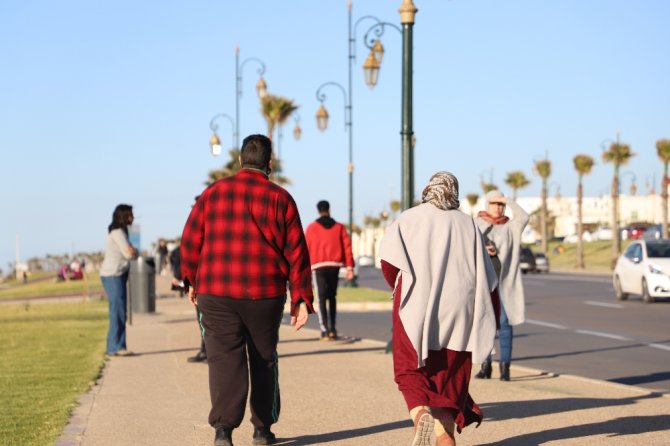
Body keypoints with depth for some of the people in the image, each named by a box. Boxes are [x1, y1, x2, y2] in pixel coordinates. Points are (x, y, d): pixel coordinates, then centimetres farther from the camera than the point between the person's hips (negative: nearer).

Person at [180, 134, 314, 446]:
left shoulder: (214, 193, 3)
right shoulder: (280, 198, 1)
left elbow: (190, 240, 6)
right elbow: (296, 252, -1)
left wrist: (192, 280, 19)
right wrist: (301, 299, 2)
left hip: (216, 293, 0)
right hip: (265, 295, 0)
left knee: (225, 359, -2)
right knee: (264, 360, 15)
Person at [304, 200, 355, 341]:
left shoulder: (311, 228, 5)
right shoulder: (339, 227, 10)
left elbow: (306, 249, 1)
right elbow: (347, 246, 2)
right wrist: (349, 267, 0)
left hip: (318, 266, -2)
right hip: (334, 265, 2)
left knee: (322, 299, -3)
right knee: (332, 297, 16)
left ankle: (325, 331, -14)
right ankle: (332, 329, 15)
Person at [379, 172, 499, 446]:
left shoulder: (409, 219, 4)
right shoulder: (467, 224, 9)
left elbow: (388, 260, -9)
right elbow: (486, 277, 6)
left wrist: (399, 289, 10)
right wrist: (489, 320, 14)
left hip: (416, 309, -2)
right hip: (456, 310, 2)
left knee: (411, 371, 9)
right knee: (449, 374, 14)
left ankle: (421, 415, -19)